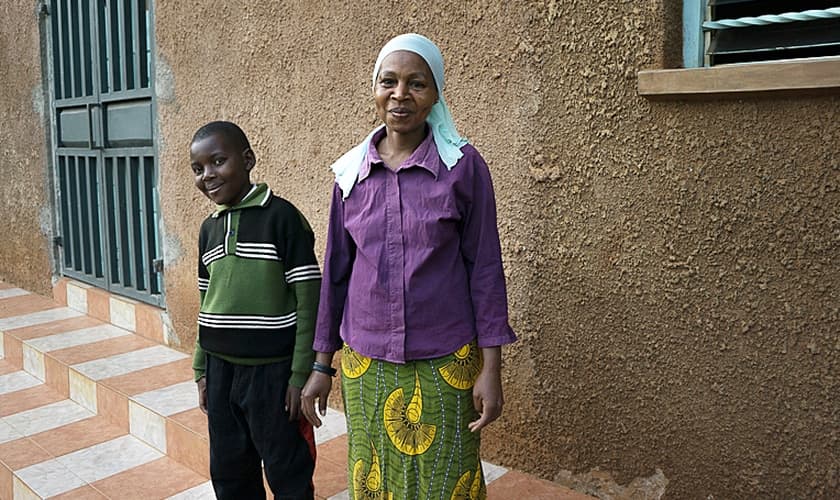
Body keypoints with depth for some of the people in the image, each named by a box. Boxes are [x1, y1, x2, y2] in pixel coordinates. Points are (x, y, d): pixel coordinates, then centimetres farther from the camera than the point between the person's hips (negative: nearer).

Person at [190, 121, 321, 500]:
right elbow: (208, 304, 15)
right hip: (220, 369, 6)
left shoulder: (282, 217, -12)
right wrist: (202, 368, 15)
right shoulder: (209, 229, 8)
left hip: (272, 370, -6)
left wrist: (301, 374, -14)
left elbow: (308, 301, -13)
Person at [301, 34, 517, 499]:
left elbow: (484, 267, -5)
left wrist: (490, 367, -8)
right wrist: (321, 365, 8)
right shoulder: (350, 171, 1)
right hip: (365, 364, 3)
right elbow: (335, 270, 7)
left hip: (444, 364, -2)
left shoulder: (463, 165, -7)